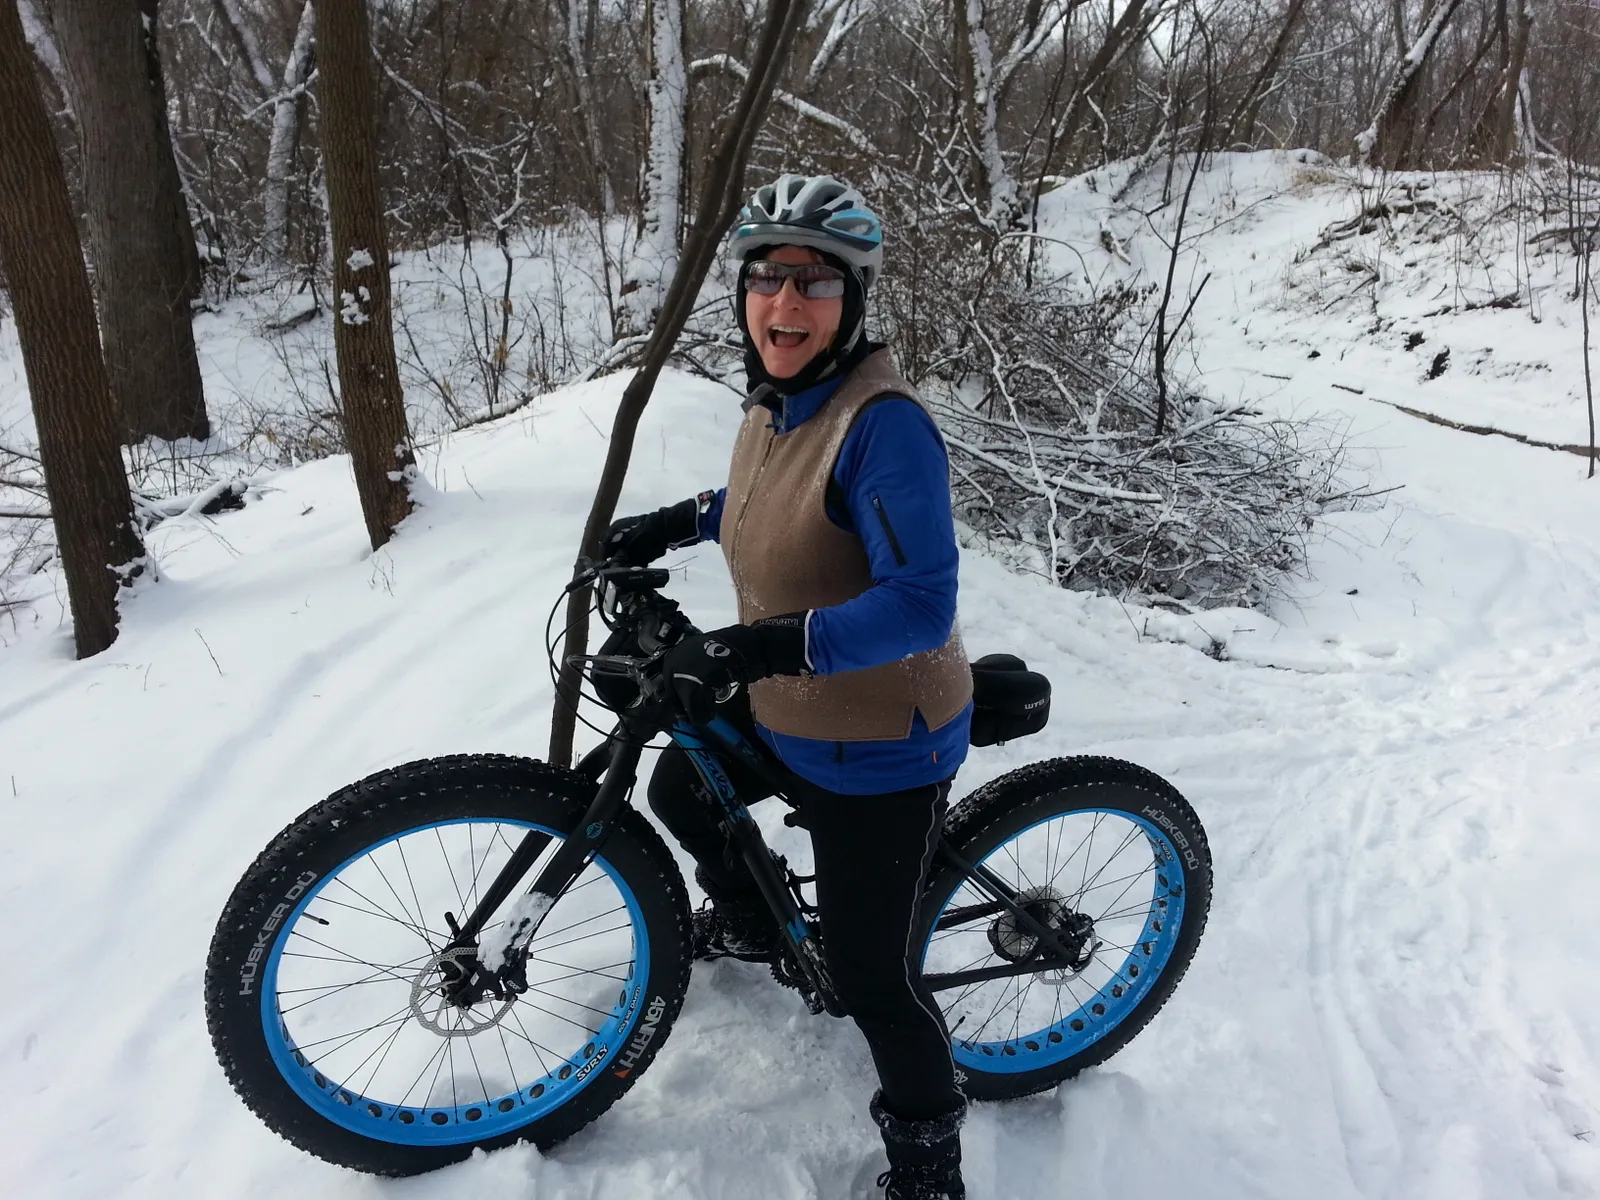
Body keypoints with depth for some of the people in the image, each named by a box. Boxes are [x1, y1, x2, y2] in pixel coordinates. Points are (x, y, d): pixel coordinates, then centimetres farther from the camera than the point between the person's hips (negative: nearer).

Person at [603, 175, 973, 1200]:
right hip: (782, 710, 9)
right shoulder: (777, 400, -1)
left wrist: (762, 646, -38)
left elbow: (922, 604, -34)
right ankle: (751, 924, 58)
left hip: (880, 748, -9)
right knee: (680, 791, 28)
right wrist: (673, 524, 17)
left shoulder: (883, 423, -28)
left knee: (869, 972, 2)